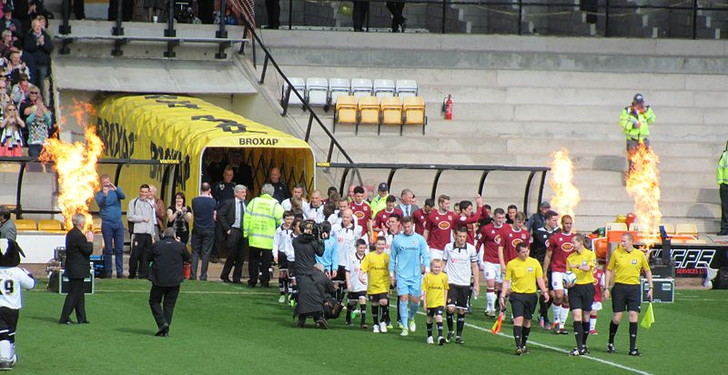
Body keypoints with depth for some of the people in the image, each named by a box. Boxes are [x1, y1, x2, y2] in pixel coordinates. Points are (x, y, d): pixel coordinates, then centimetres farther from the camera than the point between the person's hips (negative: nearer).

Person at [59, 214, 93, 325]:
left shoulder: (70, 233, 9)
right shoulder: (79, 236, -21)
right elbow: (88, 250, -18)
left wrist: (86, 239, 12)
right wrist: (90, 240, -4)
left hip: (72, 269, 10)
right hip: (78, 270, -10)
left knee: (79, 294, 15)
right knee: (74, 294, -4)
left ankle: (81, 318, 19)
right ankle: (64, 318, -3)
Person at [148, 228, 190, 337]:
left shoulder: (156, 245, -1)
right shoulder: (180, 246, 1)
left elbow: (149, 258, 10)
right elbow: (187, 258, 18)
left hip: (159, 279, -2)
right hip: (175, 281, 2)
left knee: (154, 301, 11)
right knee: (169, 304, 10)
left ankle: (162, 323, -8)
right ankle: (165, 329, 5)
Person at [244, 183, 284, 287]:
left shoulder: (254, 202, 2)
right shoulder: (275, 205, -4)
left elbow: (247, 218, 1)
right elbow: (280, 221, -4)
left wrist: (245, 232, 8)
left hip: (254, 238, 2)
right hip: (268, 239, -2)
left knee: (253, 260, 10)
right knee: (266, 261, 5)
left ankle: (252, 281, 10)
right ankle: (264, 282, 4)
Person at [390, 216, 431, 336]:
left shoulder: (420, 239, 2)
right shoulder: (397, 239, 4)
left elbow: (425, 256, 2)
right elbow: (392, 258, 11)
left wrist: (427, 270, -10)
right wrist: (391, 273, 9)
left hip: (416, 275, 1)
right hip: (401, 275, -1)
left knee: (415, 300, 3)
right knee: (403, 298, -8)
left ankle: (411, 318, 33)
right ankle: (404, 327, -3)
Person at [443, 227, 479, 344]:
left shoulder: (471, 249, 0)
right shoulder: (448, 247, 0)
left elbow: (474, 266, 8)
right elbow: (443, 263, 10)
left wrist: (476, 284, 6)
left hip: (464, 283, 1)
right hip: (451, 282, -1)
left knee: (462, 310, 4)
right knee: (450, 308, -13)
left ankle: (459, 335, 15)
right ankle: (450, 331, 7)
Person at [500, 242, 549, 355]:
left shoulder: (534, 263, 4)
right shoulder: (511, 264, -2)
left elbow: (540, 279, 8)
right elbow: (506, 281, 2)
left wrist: (544, 291, -4)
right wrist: (502, 296, -4)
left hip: (531, 295, 3)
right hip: (517, 295, -2)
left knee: (527, 321, 10)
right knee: (518, 319, -16)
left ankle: (524, 345, 25)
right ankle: (518, 346, -18)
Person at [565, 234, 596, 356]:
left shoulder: (590, 255, -1)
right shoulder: (570, 257, 9)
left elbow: (588, 268, -18)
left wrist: (576, 266, -31)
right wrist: (567, 283, -6)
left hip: (587, 286, -2)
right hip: (574, 288, 2)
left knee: (586, 317, 6)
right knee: (577, 316, -10)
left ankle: (584, 344, 22)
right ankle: (579, 347, -13)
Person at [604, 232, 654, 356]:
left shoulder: (639, 254, 3)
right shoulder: (616, 253, 1)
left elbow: (647, 271, 14)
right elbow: (609, 270, 7)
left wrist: (650, 288, 9)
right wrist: (606, 288, 2)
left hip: (634, 287, 1)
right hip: (619, 287, -1)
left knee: (633, 315, -6)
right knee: (617, 317, -2)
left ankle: (633, 347, -2)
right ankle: (611, 343, 20)